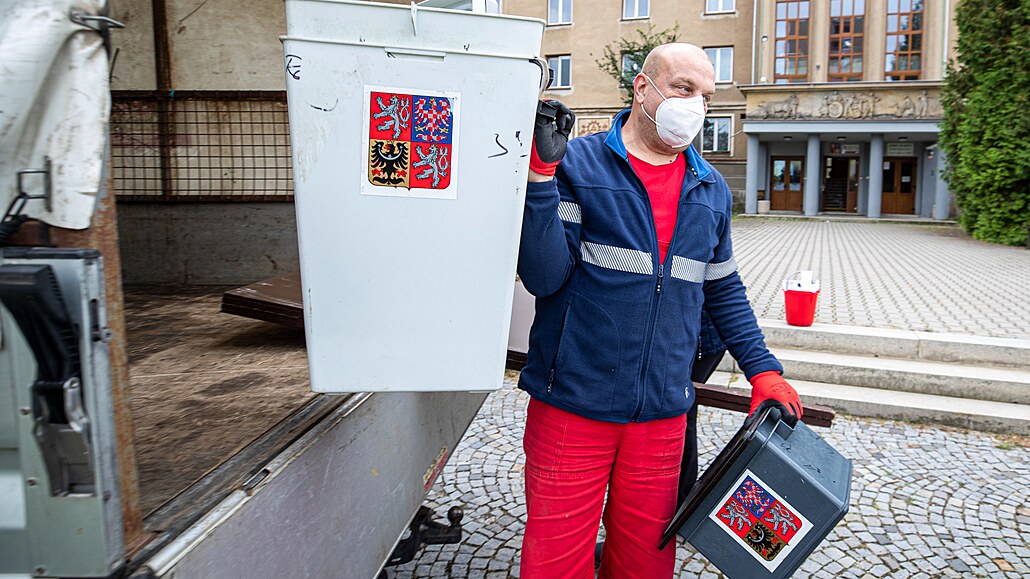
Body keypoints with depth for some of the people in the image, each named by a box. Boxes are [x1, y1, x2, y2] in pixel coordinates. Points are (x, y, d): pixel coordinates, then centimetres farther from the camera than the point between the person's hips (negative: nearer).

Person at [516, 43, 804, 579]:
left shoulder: (711, 190, 12)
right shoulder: (578, 164, -3)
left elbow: (724, 290, 21)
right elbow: (544, 277, -12)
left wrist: (763, 369, 14)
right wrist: (542, 173, -20)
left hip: (662, 413, 4)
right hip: (572, 407, -4)